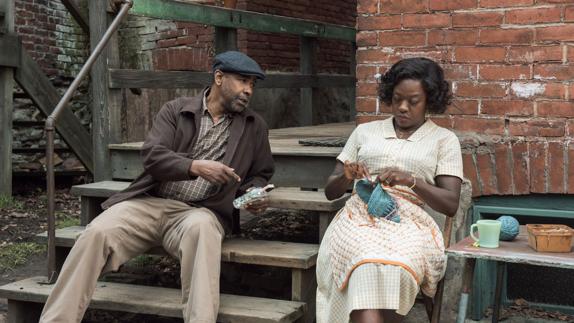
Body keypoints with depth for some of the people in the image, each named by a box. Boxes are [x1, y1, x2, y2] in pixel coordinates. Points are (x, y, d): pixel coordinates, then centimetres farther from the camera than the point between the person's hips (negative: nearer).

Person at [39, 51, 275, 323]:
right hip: (149, 202, 1)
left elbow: (261, 173, 24)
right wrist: (195, 166, -20)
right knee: (97, 233, -27)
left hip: (197, 211, 0)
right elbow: (152, 155, -3)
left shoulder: (255, 127, 14)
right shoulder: (175, 110, 10)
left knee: (200, 229, -39)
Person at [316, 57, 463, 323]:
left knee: (390, 269, -38)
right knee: (369, 267, -36)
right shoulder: (365, 132, 20)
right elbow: (330, 191, 20)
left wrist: (410, 180, -13)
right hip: (360, 218, 1)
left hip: (409, 222, -1)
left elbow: (450, 204, 3)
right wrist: (346, 177, -3)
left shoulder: (444, 139, 13)